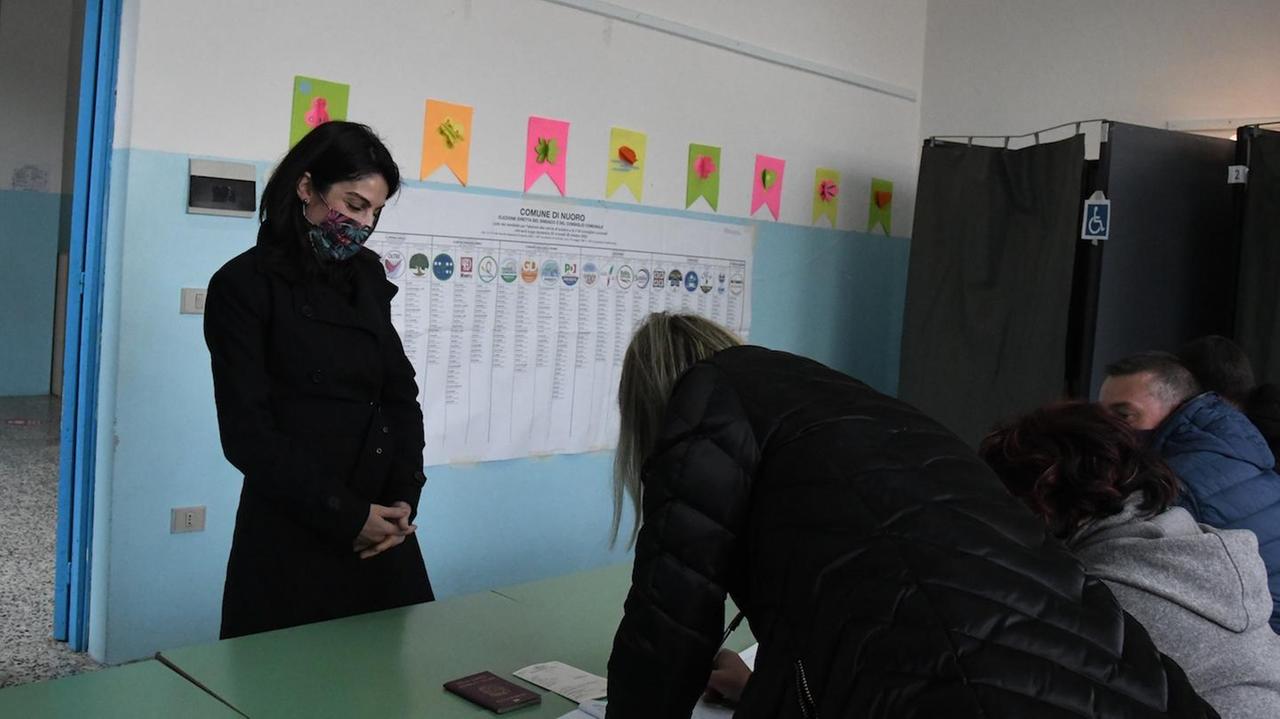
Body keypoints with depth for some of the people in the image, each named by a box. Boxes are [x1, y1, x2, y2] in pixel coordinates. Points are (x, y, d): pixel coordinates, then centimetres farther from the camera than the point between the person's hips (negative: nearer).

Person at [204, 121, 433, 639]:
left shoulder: (367, 276, 9)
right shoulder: (244, 285, -8)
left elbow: (400, 391, 10)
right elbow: (247, 432, -11)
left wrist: (404, 497, -4)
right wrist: (346, 515, -13)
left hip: (380, 534, 5)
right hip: (293, 538, -5)